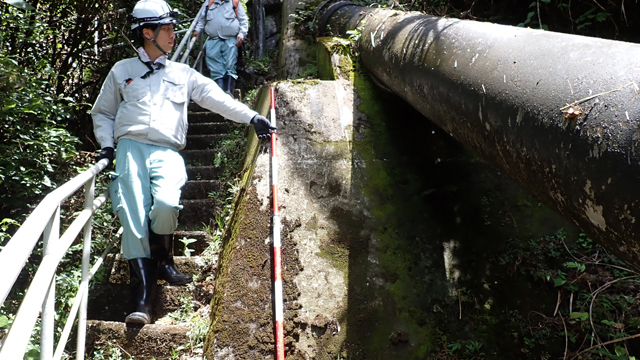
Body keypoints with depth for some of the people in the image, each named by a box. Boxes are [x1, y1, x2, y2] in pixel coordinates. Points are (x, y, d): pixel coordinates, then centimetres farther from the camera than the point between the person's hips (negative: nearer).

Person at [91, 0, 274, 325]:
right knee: (133, 215, -14)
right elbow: (102, 112, 24)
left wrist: (251, 117, -6)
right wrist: (106, 144, 6)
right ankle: (143, 298, -12)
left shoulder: (183, 74, 20)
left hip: (167, 152, 0)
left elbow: (217, 98, 7)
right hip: (130, 148, 0)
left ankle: (161, 259, 1)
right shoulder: (122, 71, 18)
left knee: (166, 203, -28)